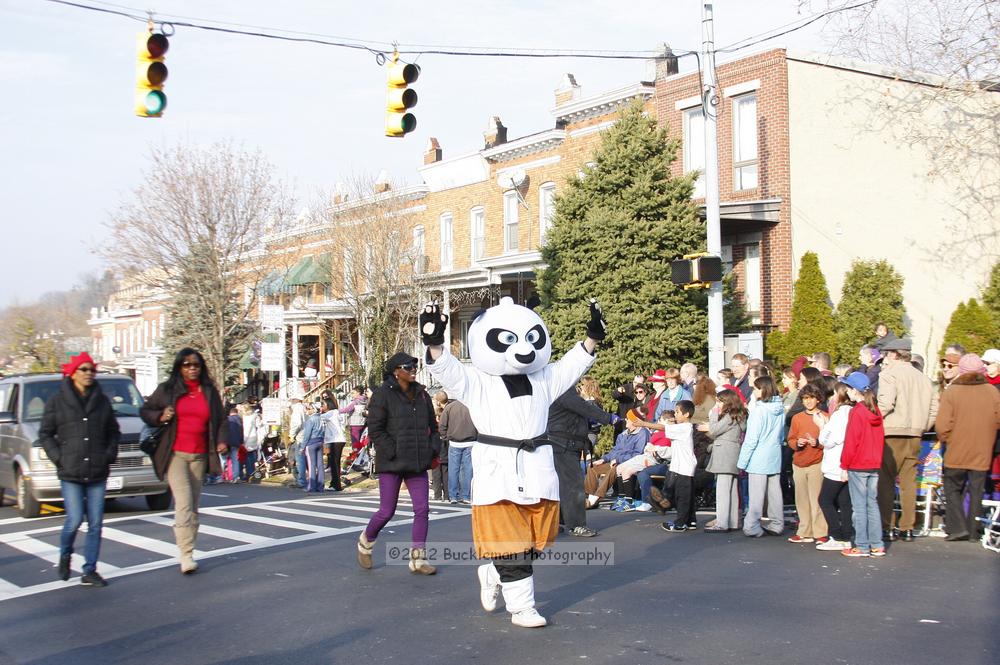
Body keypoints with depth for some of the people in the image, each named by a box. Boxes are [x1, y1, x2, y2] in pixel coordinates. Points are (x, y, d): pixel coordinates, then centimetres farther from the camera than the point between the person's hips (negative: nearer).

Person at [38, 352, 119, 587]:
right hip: (70, 473, -3)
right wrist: (58, 458, -5)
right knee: (75, 520, -9)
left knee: (96, 523, 1)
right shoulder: (57, 401, 2)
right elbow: (45, 434, 5)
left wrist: (110, 455, 3)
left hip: (98, 473, 3)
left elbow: (114, 432, 18)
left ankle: (90, 571, 8)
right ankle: (65, 555, 21)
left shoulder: (102, 401, 11)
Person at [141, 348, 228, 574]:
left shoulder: (209, 391, 11)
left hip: (199, 456, 3)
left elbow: (221, 420, 16)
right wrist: (160, 417, -7)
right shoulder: (167, 389, 5)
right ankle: (186, 555, -18)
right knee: (184, 503, -16)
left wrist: (222, 440, -1)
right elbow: (145, 411, 13)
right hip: (175, 454, -3)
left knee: (193, 506, 7)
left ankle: (187, 552, 15)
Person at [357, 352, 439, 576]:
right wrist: (394, 453, -17)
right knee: (387, 511, 0)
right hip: (391, 463, -5)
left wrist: (433, 450, 3)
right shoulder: (383, 395, -6)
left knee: (422, 509, -2)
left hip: (417, 464, 5)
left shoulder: (422, 395, 11)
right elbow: (375, 430, -11)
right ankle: (365, 542, 29)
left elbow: (432, 427, 19)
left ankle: (418, 559, 5)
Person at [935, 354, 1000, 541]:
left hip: (956, 453, -2)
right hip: (982, 454, 2)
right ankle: (974, 531, 15)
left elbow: (942, 425, -15)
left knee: (952, 489, 11)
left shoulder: (951, 391, -11)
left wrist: (946, 440, 4)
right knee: (976, 491, 11)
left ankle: (957, 527, -1)